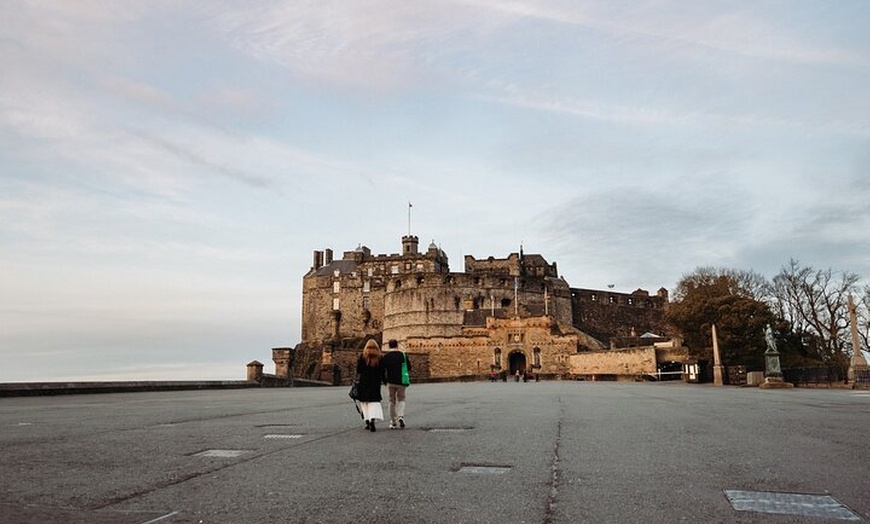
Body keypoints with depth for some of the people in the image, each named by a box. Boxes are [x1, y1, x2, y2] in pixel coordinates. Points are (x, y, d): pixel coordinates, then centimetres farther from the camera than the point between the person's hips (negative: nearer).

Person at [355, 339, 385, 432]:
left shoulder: (362, 357, -2)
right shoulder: (379, 358, 1)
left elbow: (358, 371, -1)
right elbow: (382, 371, 3)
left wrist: (357, 381, 6)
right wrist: (383, 380, 13)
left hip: (363, 382, 0)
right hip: (376, 382, 0)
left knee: (364, 401, 10)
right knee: (374, 400, 0)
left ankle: (367, 421, 9)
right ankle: (372, 420, -20)